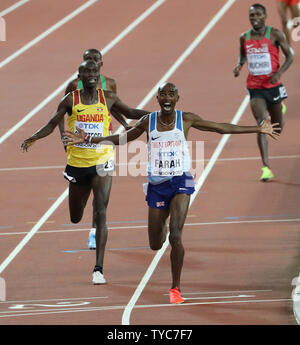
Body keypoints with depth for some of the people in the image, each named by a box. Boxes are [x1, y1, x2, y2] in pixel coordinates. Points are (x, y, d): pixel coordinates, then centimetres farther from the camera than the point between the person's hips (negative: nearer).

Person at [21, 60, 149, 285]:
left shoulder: (108, 98, 0)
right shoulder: (71, 100, -2)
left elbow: (130, 113, 16)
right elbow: (52, 125, 1)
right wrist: (34, 138, -16)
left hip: (101, 162, -1)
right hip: (77, 163, 1)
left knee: (101, 213, -16)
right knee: (75, 217, 15)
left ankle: (99, 268, -18)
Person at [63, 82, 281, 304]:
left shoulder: (186, 119, -2)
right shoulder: (148, 121, 2)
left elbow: (221, 128, 4)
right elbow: (122, 139, 15)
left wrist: (258, 130, 2)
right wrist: (88, 139, 11)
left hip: (180, 183, -2)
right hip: (156, 185, 2)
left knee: (176, 236, -20)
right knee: (156, 244, 9)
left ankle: (176, 288, -5)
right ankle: (162, 227, 50)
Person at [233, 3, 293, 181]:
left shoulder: (275, 34, -7)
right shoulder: (244, 38, 2)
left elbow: (290, 55, -4)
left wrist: (279, 73, -19)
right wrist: (239, 66, -2)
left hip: (273, 85, -1)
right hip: (255, 87, 1)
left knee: (277, 127, 16)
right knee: (262, 124, -15)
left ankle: (280, 109, 56)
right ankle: (266, 168, -17)